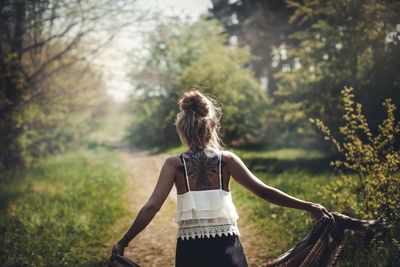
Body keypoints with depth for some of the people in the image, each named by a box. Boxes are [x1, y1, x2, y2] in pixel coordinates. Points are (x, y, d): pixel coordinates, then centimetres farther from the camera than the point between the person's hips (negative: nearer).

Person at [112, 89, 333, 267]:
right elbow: (263, 191, -5)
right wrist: (307, 206, 0)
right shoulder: (226, 159, -2)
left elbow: (151, 207, -8)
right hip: (226, 249, 0)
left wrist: (123, 242, -2)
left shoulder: (174, 164, -3)